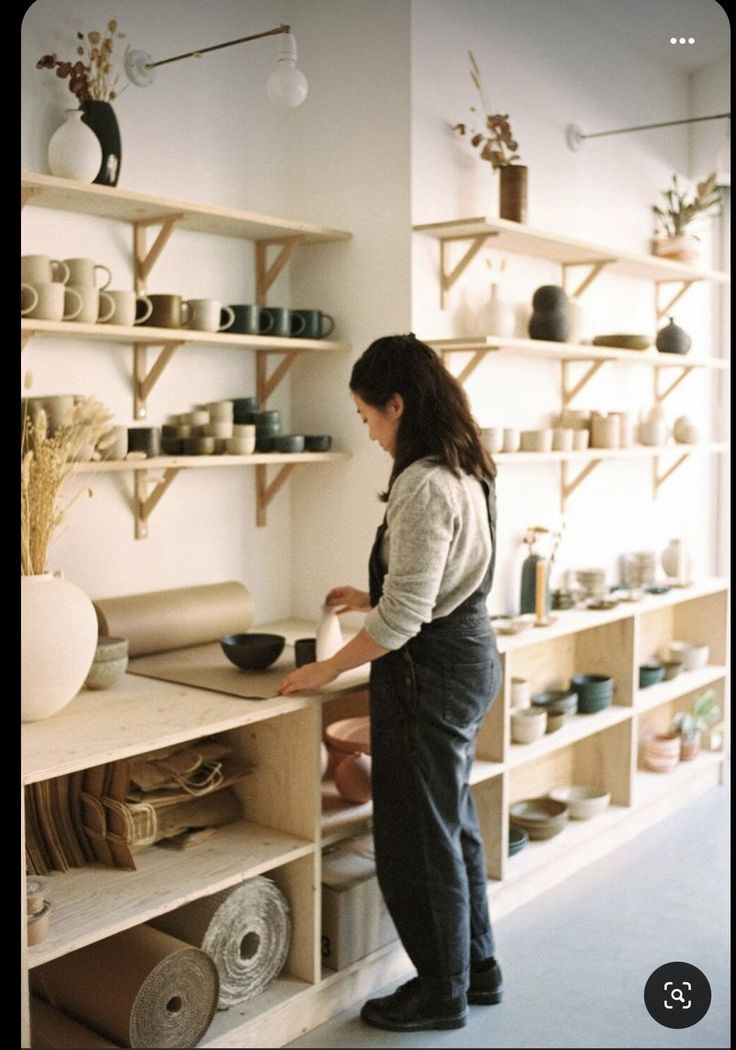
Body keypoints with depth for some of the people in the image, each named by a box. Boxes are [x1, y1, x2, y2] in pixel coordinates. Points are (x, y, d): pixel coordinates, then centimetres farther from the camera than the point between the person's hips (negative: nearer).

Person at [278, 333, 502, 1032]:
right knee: (453, 820, 21)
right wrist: (371, 599, 20)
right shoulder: (465, 470, 7)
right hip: (469, 655, 10)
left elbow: (405, 615, -24)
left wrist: (326, 669, -13)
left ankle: (441, 992, 24)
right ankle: (476, 967, 36)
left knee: (418, 834, 6)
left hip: (431, 670, -10)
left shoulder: (423, 484, -23)